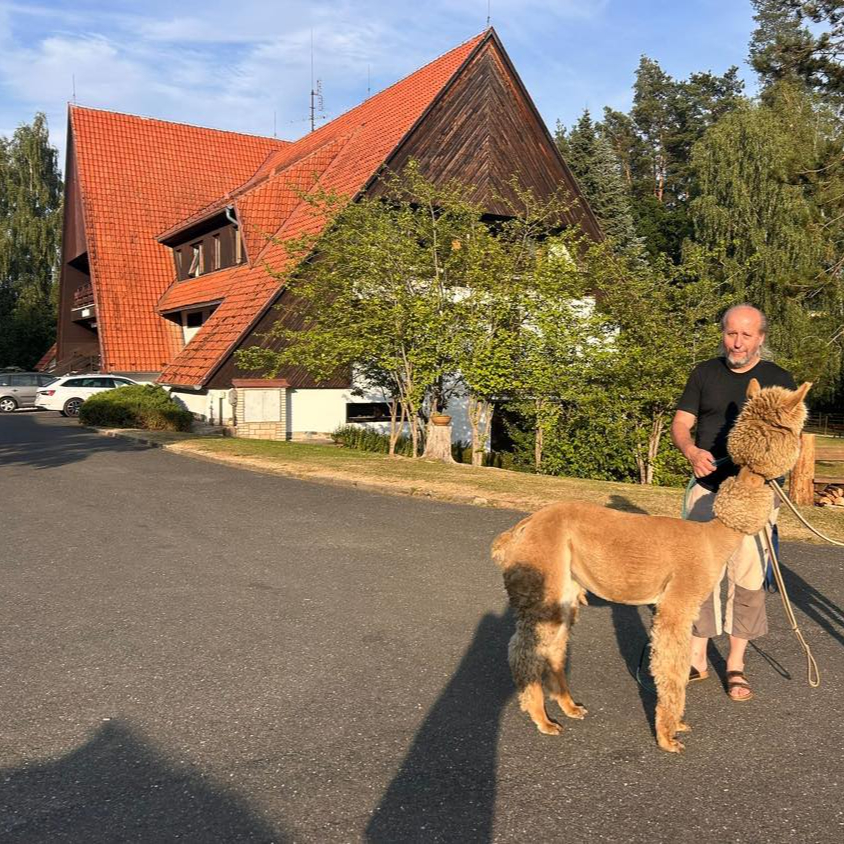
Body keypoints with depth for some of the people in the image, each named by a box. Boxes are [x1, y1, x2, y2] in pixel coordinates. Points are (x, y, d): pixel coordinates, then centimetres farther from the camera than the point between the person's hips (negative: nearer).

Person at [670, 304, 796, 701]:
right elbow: (681, 423, 5)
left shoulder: (779, 380, 3)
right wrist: (691, 451, -17)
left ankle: (736, 664, 16)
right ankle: (696, 659, 15)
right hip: (707, 489, 1)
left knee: (747, 578, 2)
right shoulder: (704, 374, 7)